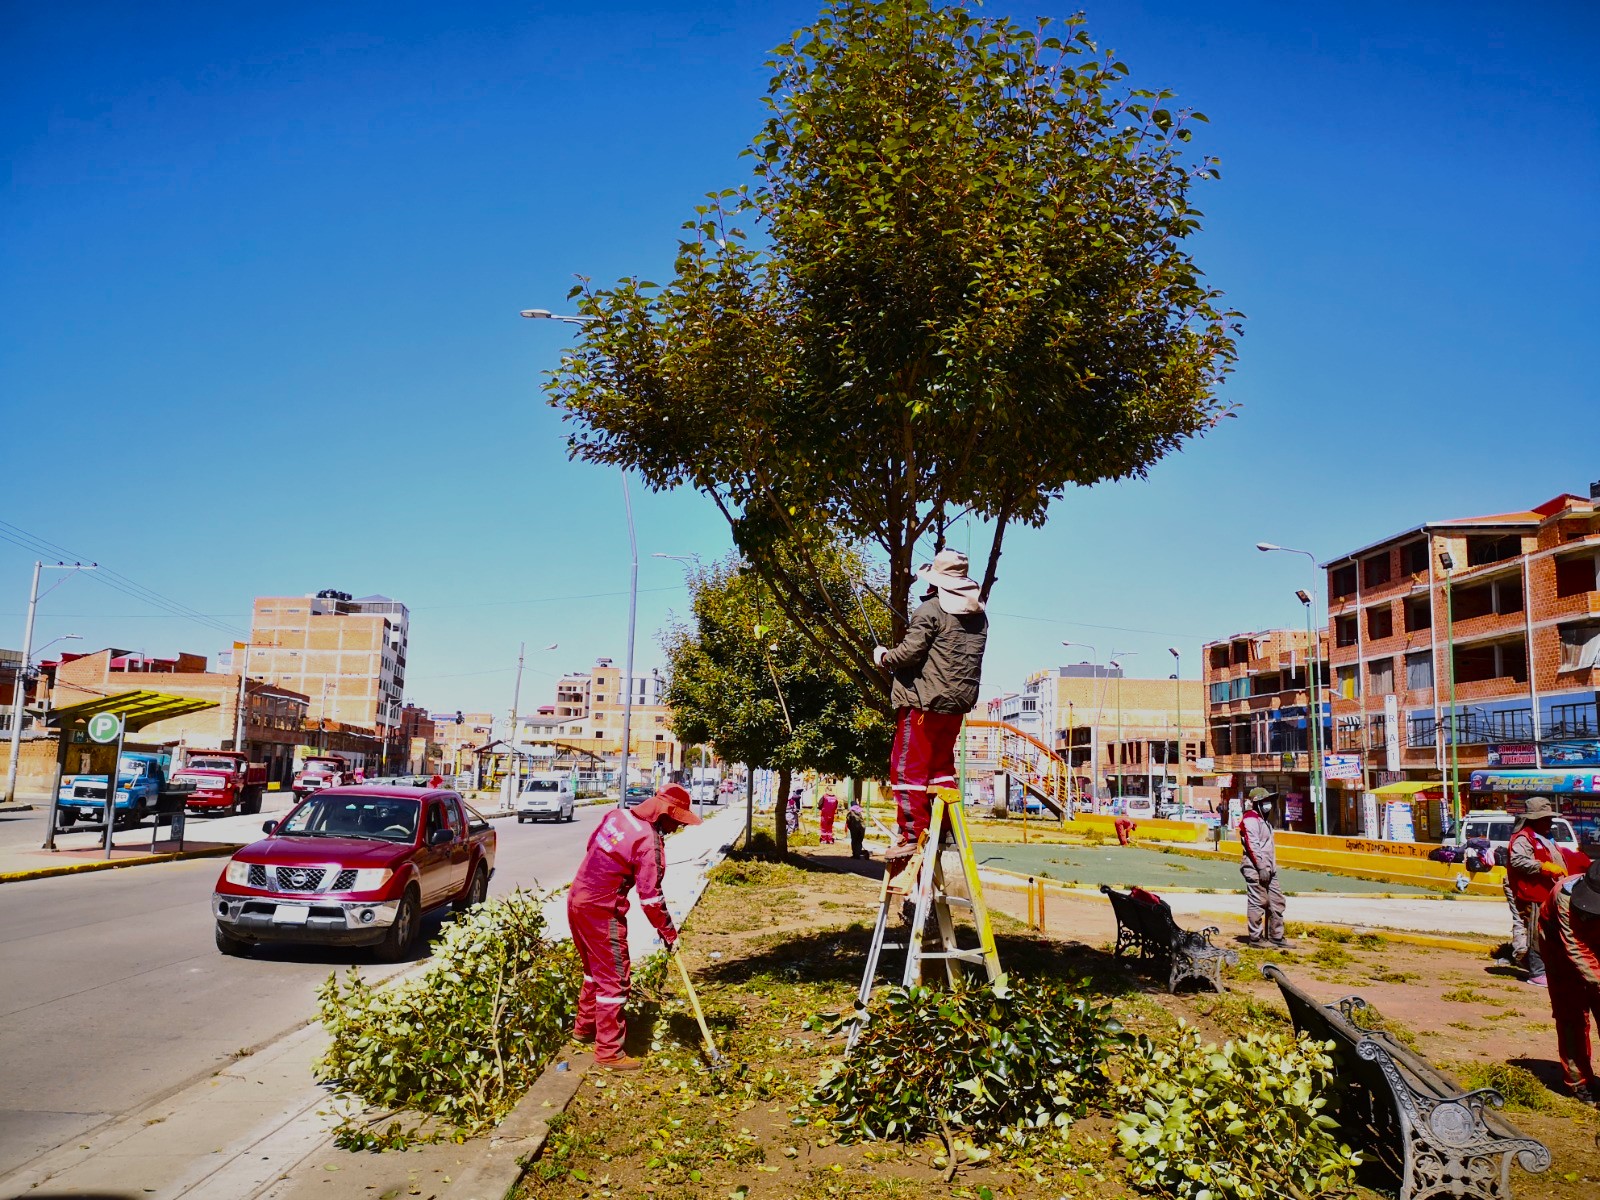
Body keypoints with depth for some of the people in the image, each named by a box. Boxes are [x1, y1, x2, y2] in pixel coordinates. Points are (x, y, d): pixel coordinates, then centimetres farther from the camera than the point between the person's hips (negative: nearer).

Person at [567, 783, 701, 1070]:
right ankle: (609, 1051, 9)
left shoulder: (617, 816, 2)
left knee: (595, 968, 25)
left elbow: (592, 844, 17)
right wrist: (669, 933, -5)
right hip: (601, 912, -9)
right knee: (614, 979, 1)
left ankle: (585, 1027, 41)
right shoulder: (649, 844, -21)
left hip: (577, 898, 9)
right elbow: (650, 898, -18)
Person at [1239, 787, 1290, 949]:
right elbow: (1253, 846, -19)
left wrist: (1272, 867, 20)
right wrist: (1261, 868, -22)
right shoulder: (1250, 820, -11)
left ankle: (1276, 936, 18)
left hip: (1268, 869, 10)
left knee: (1276, 902, 11)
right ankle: (1255, 938, 1)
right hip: (1255, 868, -10)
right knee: (1257, 903, -5)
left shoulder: (1263, 820, 22)